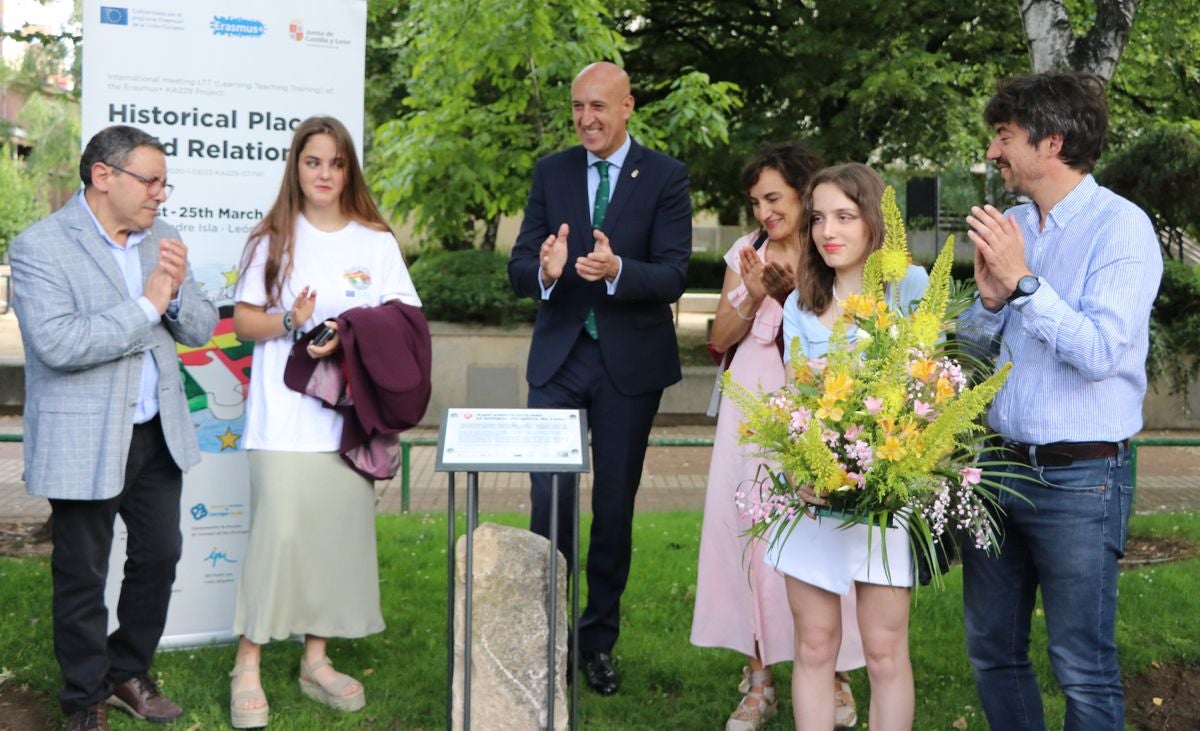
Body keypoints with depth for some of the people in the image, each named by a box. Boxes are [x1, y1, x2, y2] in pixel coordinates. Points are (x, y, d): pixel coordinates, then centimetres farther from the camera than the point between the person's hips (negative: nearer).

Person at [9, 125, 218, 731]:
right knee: (82, 577, 7)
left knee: (159, 556, 15)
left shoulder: (158, 240, 7)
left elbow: (201, 329, 7)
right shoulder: (39, 247, -14)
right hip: (84, 442, -6)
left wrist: (177, 289, -14)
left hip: (157, 433, 6)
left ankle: (129, 673, 35)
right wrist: (145, 306, -22)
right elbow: (56, 343, -26)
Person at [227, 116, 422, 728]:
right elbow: (243, 321, 6)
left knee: (339, 531, 4)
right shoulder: (273, 238, 7)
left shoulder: (376, 242, 9)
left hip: (349, 412, 2)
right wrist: (289, 323, -13)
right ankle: (248, 666, 1)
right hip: (284, 415, -2)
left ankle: (316, 659, 18)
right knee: (279, 531, -9)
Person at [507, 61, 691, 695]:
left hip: (629, 360, -1)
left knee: (615, 504, 9)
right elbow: (519, 269, -1)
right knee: (548, 497, -3)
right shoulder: (550, 172, 4)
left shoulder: (665, 177, -5)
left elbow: (673, 276, -13)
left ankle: (599, 641, 24)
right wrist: (545, 270, -24)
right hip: (559, 357, 2)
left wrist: (616, 270, -32)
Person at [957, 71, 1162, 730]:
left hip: (1080, 478, -7)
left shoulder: (1120, 227, -11)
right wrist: (990, 301, -7)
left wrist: (1023, 282, -21)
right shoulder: (1008, 226, 9)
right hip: (1000, 465, 7)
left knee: (1082, 668, 2)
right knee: (991, 649, 15)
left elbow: (1100, 352, -22)